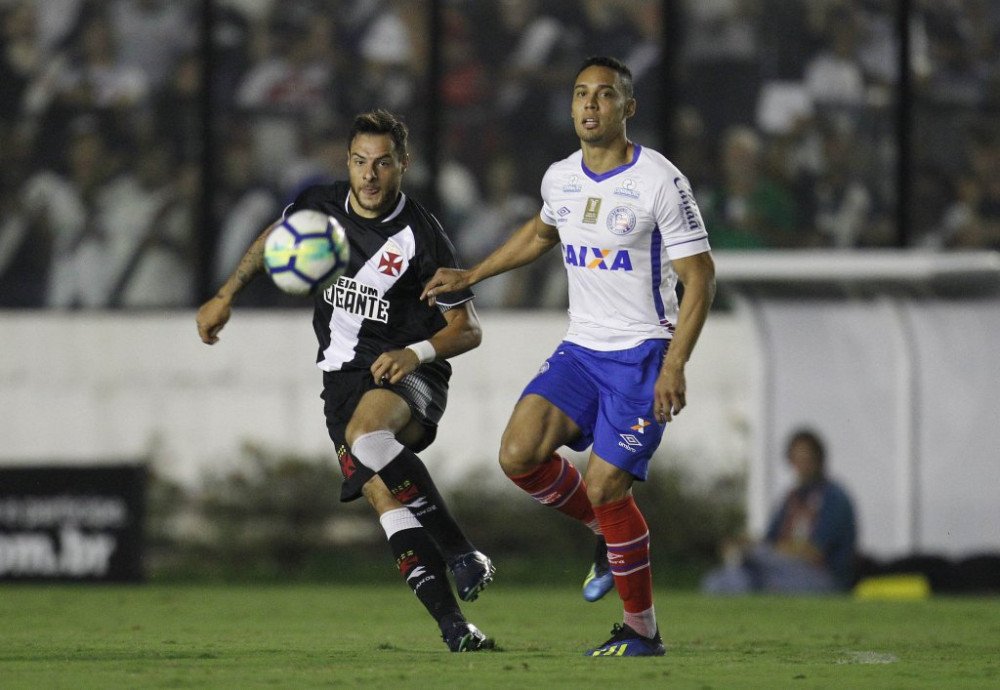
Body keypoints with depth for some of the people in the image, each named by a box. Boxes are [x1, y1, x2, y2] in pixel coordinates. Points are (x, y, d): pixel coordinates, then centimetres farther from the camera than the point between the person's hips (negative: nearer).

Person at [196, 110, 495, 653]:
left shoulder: (421, 235, -11)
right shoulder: (319, 206, 1)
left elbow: (467, 329, -6)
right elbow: (273, 239, 25)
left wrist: (416, 352, -23)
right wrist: (225, 297, 23)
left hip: (408, 373, -4)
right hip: (343, 375, 4)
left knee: (365, 432, -38)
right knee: (382, 494, -17)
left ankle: (460, 553, -32)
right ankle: (451, 623, -21)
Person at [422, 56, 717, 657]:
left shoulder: (660, 182, -13)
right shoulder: (560, 179, 5)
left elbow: (700, 279, -12)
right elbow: (540, 234, 29)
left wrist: (674, 366, -20)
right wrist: (470, 277, 26)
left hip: (644, 353, -6)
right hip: (582, 349, 6)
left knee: (605, 486, -13)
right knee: (519, 455, -13)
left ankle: (643, 628, 4)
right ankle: (613, 533, 13)